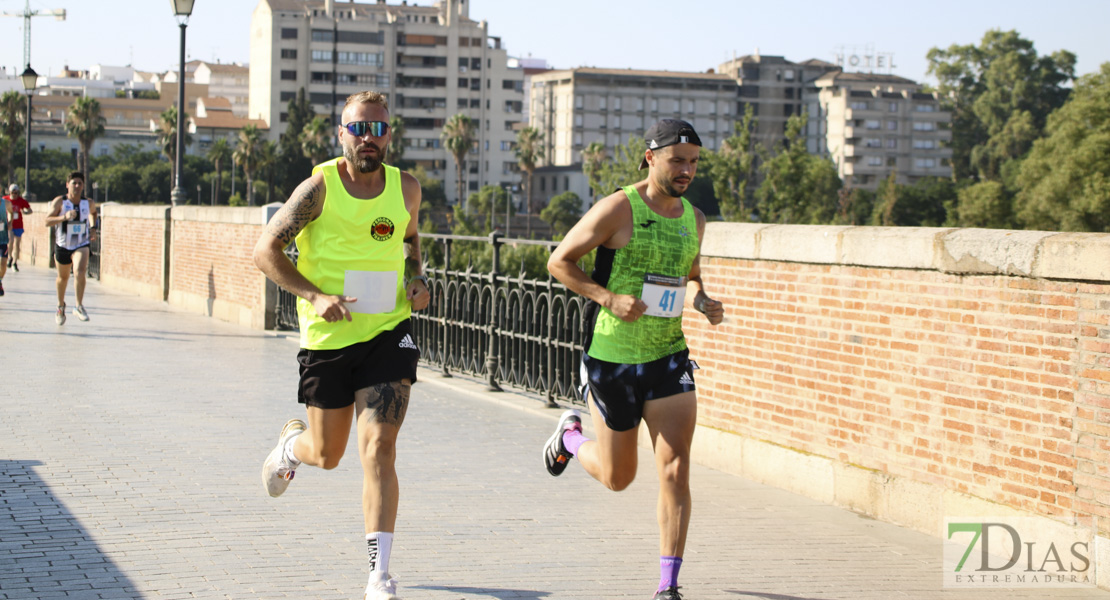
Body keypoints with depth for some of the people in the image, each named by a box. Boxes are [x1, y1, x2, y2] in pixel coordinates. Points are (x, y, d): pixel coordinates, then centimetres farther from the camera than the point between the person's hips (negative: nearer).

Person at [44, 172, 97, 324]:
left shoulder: (89, 203, -5)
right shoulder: (59, 202, -14)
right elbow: (47, 221, -23)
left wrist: (92, 228, 8)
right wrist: (64, 217, -38)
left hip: (81, 245, 0)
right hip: (62, 246, 0)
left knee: (79, 272, -25)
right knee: (63, 277, 17)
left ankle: (79, 306, -13)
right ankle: (61, 306, 43)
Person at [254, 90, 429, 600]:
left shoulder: (406, 189, 3)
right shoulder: (319, 188, -9)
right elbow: (266, 250, -10)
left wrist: (416, 278, 3)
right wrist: (315, 295, -23)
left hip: (389, 333, 1)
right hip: (328, 337, -1)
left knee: (378, 447, -13)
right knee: (326, 455, 13)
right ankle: (292, 442, 53)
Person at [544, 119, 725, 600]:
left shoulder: (694, 219, 6)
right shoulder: (618, 209, -12)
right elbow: (559, 261, -8)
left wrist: (703, 302, 2)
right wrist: (608, 298, -21)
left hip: (668, 356, 4)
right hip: (612, 357, -4)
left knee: (675, 469, -10)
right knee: (617, 477, 10)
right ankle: (570, 436, 44)